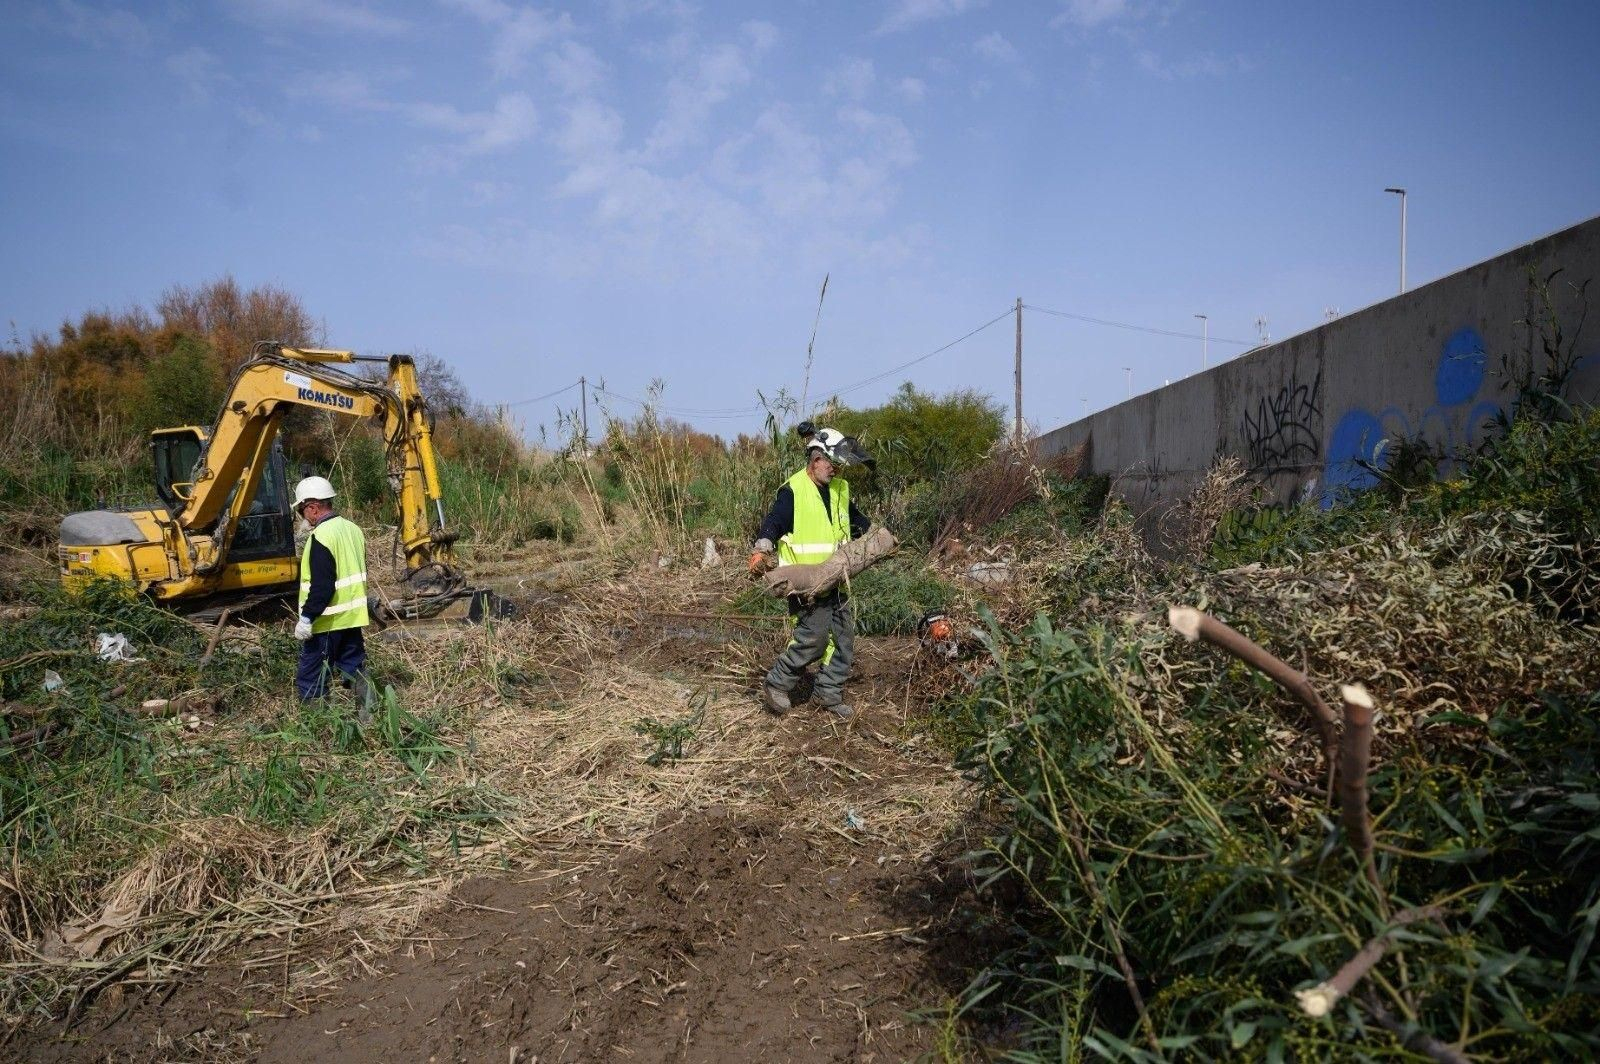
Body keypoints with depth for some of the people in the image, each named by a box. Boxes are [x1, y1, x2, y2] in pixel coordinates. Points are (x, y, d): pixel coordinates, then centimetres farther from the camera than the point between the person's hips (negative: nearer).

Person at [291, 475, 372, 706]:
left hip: (327, 621, -8)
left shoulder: (321, 536, -19)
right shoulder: (353, 529, 9)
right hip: (353, 617, 8)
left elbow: (321, 586, -23)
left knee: (310, 679, 3)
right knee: (355, 668, 14)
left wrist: (307, 617, -18)